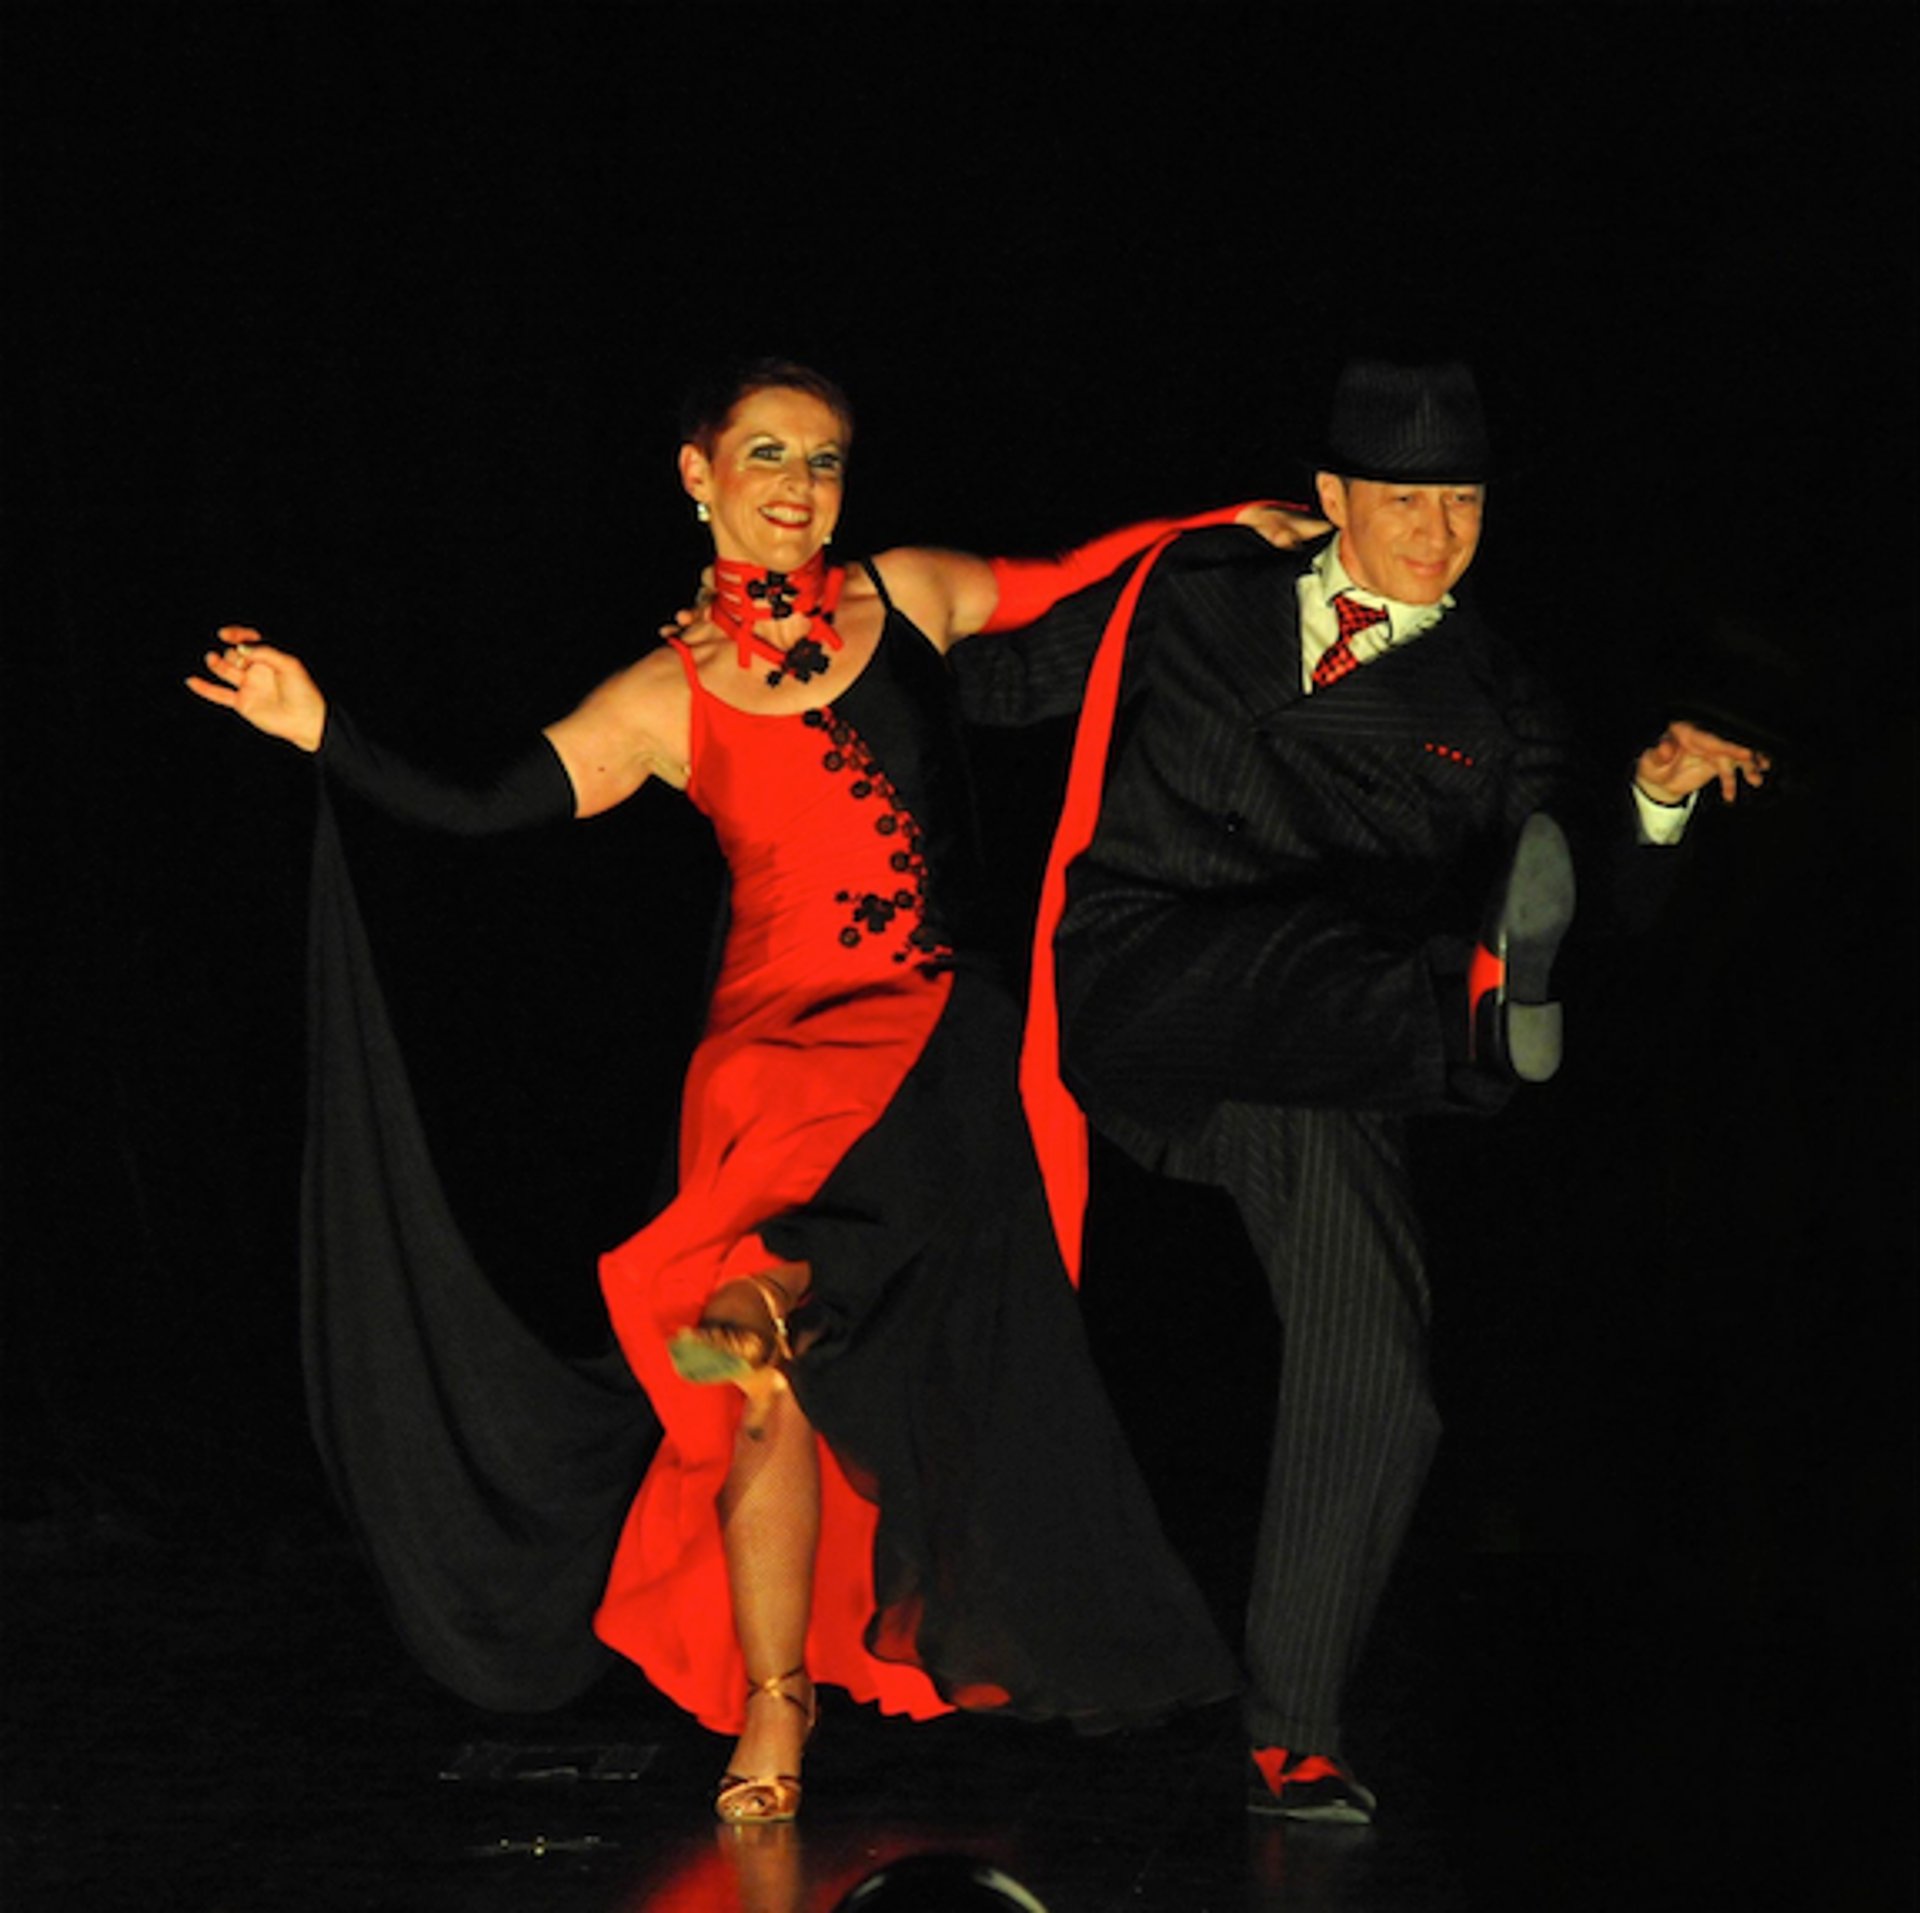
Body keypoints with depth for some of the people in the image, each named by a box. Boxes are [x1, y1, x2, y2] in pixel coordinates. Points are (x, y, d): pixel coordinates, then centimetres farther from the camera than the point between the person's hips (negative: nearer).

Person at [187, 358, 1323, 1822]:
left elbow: (1064, 589, 24)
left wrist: (1214, 525, 17)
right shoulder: (668, 701, 3)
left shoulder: (909, 597, 7)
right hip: (776, 1042, -3)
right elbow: (483, 816, -3)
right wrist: (321, 730, -10)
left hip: (936, 1040, 3)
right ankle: (773, 1704, 3)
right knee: (771, 1397, -5)